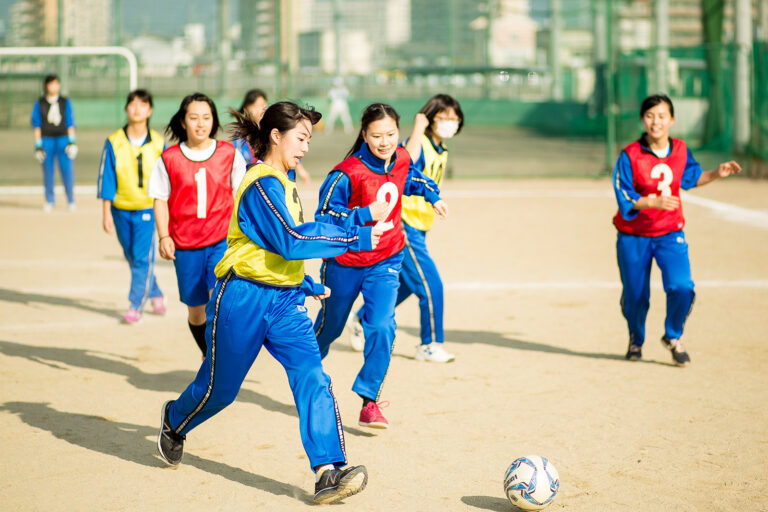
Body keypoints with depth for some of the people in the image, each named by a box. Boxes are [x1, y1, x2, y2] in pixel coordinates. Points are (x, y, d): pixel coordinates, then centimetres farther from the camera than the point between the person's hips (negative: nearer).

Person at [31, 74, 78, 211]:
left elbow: (70, 123, 8)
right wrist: (38, 145, -1)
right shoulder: (39, 103, 5)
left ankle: (71, 200, 4)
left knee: (67, 169, -7)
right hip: (46, 140, 0)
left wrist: (72, 142, -1)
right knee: (48, 170, 0)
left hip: (63, 139, 0)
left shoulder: (65, 102, 9)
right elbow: (36, 125, 5)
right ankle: (49, 200, 12)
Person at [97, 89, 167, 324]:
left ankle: (136, 306, -4)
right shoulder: (114, 142, -3)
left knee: (142, 258, -10)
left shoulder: (158, 143, -1)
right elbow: (106, 178, -1)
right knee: (132, 258, 12)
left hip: (147, 209, -2)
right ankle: (155, 295, 31)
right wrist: (106, 212, -4)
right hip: (121, 209, 2)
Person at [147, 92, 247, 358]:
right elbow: (160, 200, 4)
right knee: (196, 309, 10)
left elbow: (240, 195, 10)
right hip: (185, 244, 1)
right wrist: (164, 236, -6)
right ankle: (209, 357, 33)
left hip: (223, 239, -1)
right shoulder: (169, 159, 0)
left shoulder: (229, 154, 2)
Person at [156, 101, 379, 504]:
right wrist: (355, 238, -24)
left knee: (312, 378, -13)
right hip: (243, 300, -7)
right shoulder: (262, 184, -17)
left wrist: (308, 284, 24)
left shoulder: (284, 182, 13)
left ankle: (328, 472, -21)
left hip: (285, 300, 7)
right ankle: (174, 420, 43)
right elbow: (290, 243, -27)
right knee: (220, 388, 11)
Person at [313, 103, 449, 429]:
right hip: (346, 262, -3)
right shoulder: (348, 173, -25)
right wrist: (366, 214, -31)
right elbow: (324, 218, -24)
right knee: (330, 326, 16)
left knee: (381, 327, -15)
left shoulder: (401, 160, -7)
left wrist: (432, 195, 16)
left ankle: (369, 401, -5)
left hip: (386, 261, 3)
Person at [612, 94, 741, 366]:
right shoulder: (629, 155, -14)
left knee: (682, 287, -17)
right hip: (633, 236, -2)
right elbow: (624, 199, -18)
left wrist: (717, 173, 6)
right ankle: (636, 340, 38)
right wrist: (654, 201, -32)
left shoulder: (681, 150, 0)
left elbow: (692, 177, 20)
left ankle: (673, 337, 11)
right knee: (635, 296, 7)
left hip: (670, 234, 2)